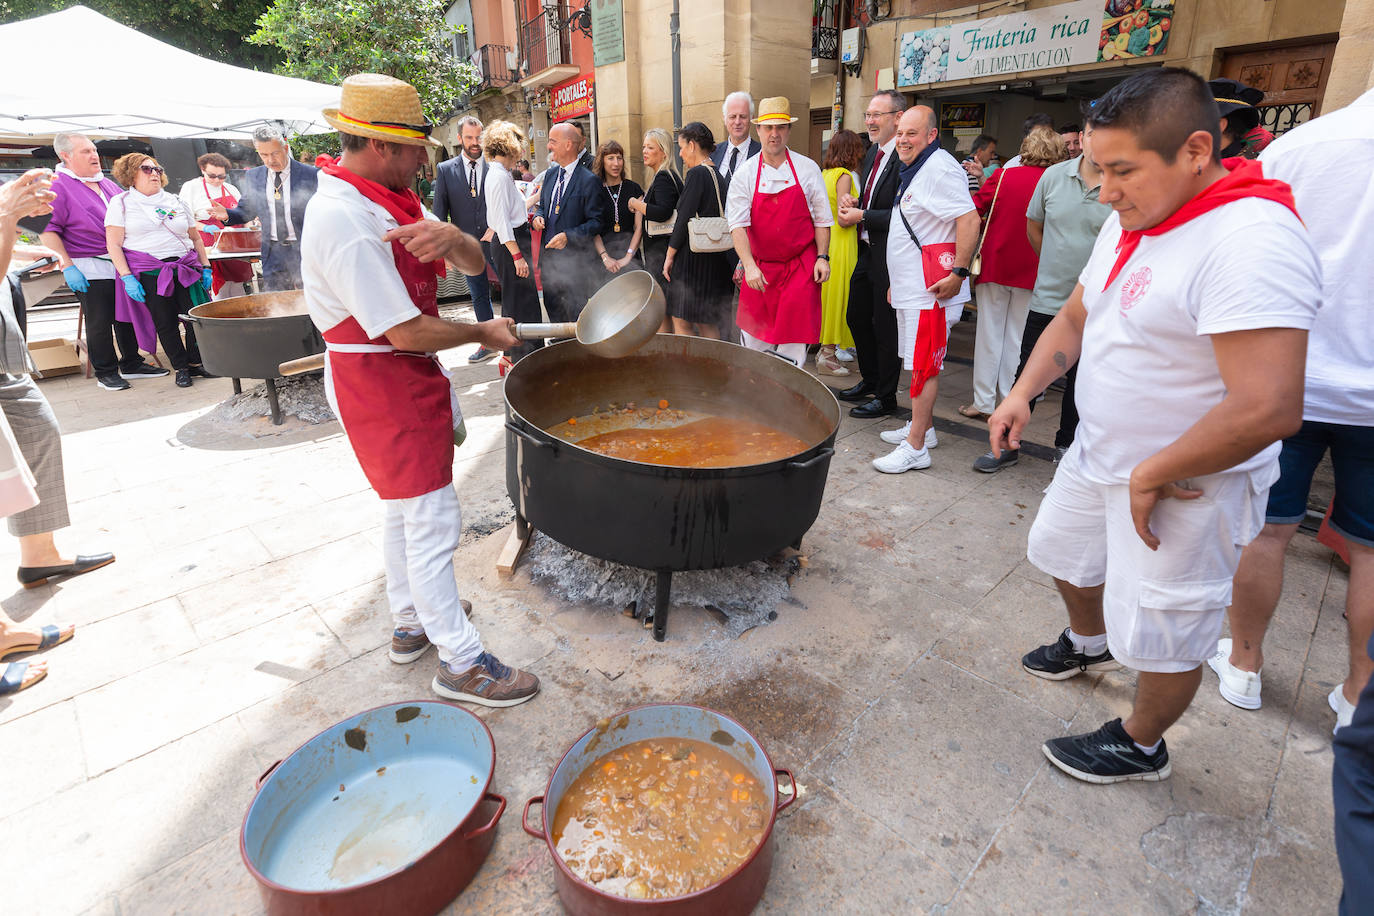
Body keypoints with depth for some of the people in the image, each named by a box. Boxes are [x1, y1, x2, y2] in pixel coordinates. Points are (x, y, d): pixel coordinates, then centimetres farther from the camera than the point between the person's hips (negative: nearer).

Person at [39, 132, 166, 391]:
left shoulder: (107, 184, 14)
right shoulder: (57, 186, -7)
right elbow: (48, 231, -11)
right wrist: (67, 267, -17)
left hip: (123, 264, 6)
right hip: (90, 269, -6)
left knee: (128, 316, 12)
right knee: (100, 322, 0)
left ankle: (131, 364, 25)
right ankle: (105, 372, 12)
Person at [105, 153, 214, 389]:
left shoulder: (176, 202, 18)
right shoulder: (121, 203, 7)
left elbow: (196, 238, 21)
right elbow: (114, 244, 0)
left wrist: (206, 268, 9)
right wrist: (127, 277, -10)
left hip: (185, 268, 3)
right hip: (148, 273, -2)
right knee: (165, 323, -2)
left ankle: (196, 362, 9)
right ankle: (181, 367, 10)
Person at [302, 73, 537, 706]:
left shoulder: (386, 200, 9)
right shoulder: (344, 219, -22)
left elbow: (475, 264, 3)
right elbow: (406, 331, -26)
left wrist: (451, 238, -20)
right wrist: (485, 333, -12)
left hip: (404, 373, 11)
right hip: (379, 382, -11)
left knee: (405, 506, 20)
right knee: (433, 518, -5)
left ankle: (412, 623, 38)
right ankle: (460, 661, 8)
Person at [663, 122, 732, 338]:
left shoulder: (696, 174, -11)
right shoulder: (717, 175, 13)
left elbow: (684, 219, -15)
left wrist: (670, 255, -10)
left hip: (694, 258, -9)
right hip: (715, 260, 9)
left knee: (681, 322, -4)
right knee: (707, 324, 14)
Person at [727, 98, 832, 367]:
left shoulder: (807, 168, 2)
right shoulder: (745, 173, 0)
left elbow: (822, 219, 6)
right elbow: (738, 225, -9)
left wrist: (822, 257, -5)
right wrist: (749, 266, -21)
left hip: (801, 265, -1)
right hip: (760, 268, 1)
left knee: (793, 341, -6)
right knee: (755, 338, 7)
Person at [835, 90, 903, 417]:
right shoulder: (872, 153, 13)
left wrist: (861, 216, -16)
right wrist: (852, 203, 2)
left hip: (890, 256, -9)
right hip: (867, 252, 9)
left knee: (885, 327, 1)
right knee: (856, 319, 18)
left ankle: (885, 397, 16)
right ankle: (869, 381, 37)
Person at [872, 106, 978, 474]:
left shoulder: (940, 168, -14)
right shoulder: (913, 170, 19)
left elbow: (969, 220, -23)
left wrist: (958, 272, -24)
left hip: (931, 290, -10)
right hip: (910, 286, 10)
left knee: (923, 364, -8)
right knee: (918, 361, 16)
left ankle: (916, 448, -4)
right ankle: (922, 427, 28)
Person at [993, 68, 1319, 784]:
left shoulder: (1250, 241, -28)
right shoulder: (1129, 221, 2)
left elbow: (1268, 409, -33)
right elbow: (1074, 319, 12)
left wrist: (1152, 477, -22)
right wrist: (1023, 392, -4)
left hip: (1183, 487, -9)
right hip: (1097, 455, 9)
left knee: (1162, 635, 9)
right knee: (1063, 554, 27)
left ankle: (1140, 746, 35)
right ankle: (1090, 643, 57)